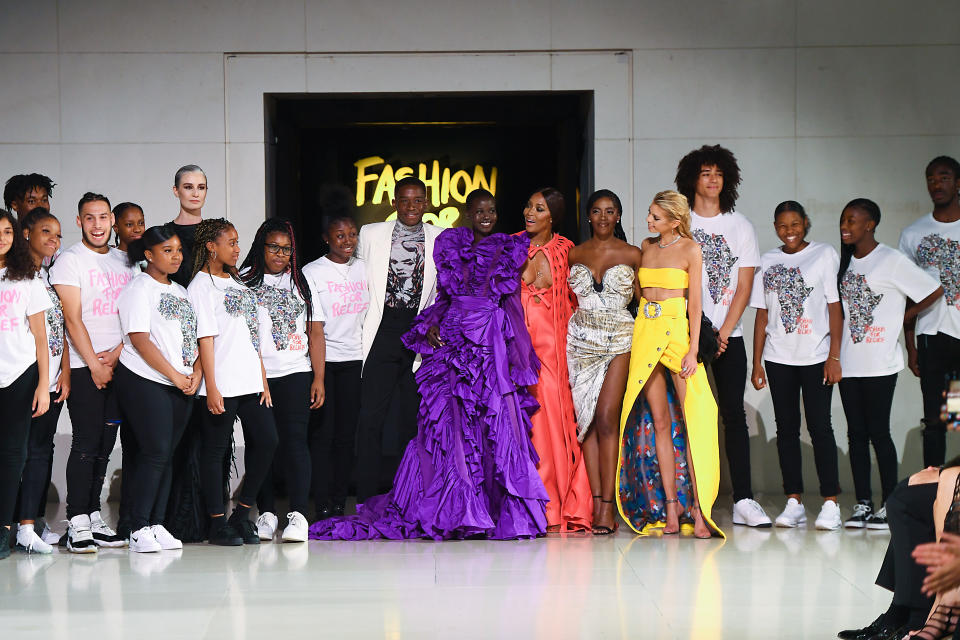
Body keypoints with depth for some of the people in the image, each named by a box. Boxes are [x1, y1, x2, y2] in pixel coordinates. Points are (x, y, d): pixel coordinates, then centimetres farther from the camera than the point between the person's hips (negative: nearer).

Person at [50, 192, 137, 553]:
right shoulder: (70, 261, -2)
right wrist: (95, 365, -13)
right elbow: (73, 319, -9)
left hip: (118, 365, 5)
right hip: (83, 366, -5)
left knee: (105, 445, 6)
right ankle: (78, 524, -9)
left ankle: (93, 517, 10)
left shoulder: (123, 261, 14)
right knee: (86, 443, -10)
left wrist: (117, 352, -6)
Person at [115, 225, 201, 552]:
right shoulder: (139, 288, -4)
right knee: (155, 452, -12)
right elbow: (140, 340, -12)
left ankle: (157, 525, 9)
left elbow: (195, 336, 19)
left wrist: (196, 373, 1)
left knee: (166, 455, 5)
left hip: (182, 386, 7)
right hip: (146, 382, -7)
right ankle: (138, 529, -7)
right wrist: (175, 376, -12)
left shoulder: (180, 292, 19)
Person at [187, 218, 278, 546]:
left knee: (266, 441, 3)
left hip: (250, 382, 8)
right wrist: (211, 388, -16)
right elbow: (205, 338, -11)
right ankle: (218, 523, 4)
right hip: (221, 386, -8)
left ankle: (242, 512, 15)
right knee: (215, 450, -1)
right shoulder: (201, 285, -4)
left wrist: (263, 380, 14)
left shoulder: (238, 283, 19)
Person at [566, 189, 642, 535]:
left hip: (618, 340, -2)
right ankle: (597, 502, -1)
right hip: (580, 340, 2)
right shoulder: (574, 254, 9)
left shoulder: (631, 254, 4)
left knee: (606, 418, -12)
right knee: (586, 419, -3)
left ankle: (607, 504, -12)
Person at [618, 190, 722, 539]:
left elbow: (695, 302, -5)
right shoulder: (646, 246, 13)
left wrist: (693, 349, -12)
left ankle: (697, 505, -9)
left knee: (694, 420, -9)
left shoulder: (689, 249, -1)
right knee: (660, 422, 3)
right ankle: (672, 504, 4)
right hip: (645, 332, 5)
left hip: (676, 330, -5)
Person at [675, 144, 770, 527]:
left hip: (728, 336, 1)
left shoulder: (740, 226, 10)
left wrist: (724, 332, -8)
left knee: (733, 414, -4)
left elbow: (744, 287, 4)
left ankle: (743, 500, -7)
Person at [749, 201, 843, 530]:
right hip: (778, 357, 3)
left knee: (819, 426, -6)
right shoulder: (767, 261, 10)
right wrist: (757, 363, 6)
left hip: (816, 355, -3)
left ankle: (830, 503, -4)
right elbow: (762, 316, 11)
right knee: (786, 428, 4)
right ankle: (794, 503, 8)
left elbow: (835, 308, -1)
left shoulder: (825, 255, 2)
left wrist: (834, 357, -8)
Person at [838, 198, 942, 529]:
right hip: (848, 362, 6)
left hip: (880, 363, -6)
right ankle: (863, 505, 10)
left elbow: (934, 291, -5)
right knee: (856, 433, 6)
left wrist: (903, 317, -1)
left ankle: (891, 505, 1)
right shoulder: (844, 262, 13)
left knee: (878, 432, -5)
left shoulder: (892, 260, -7)